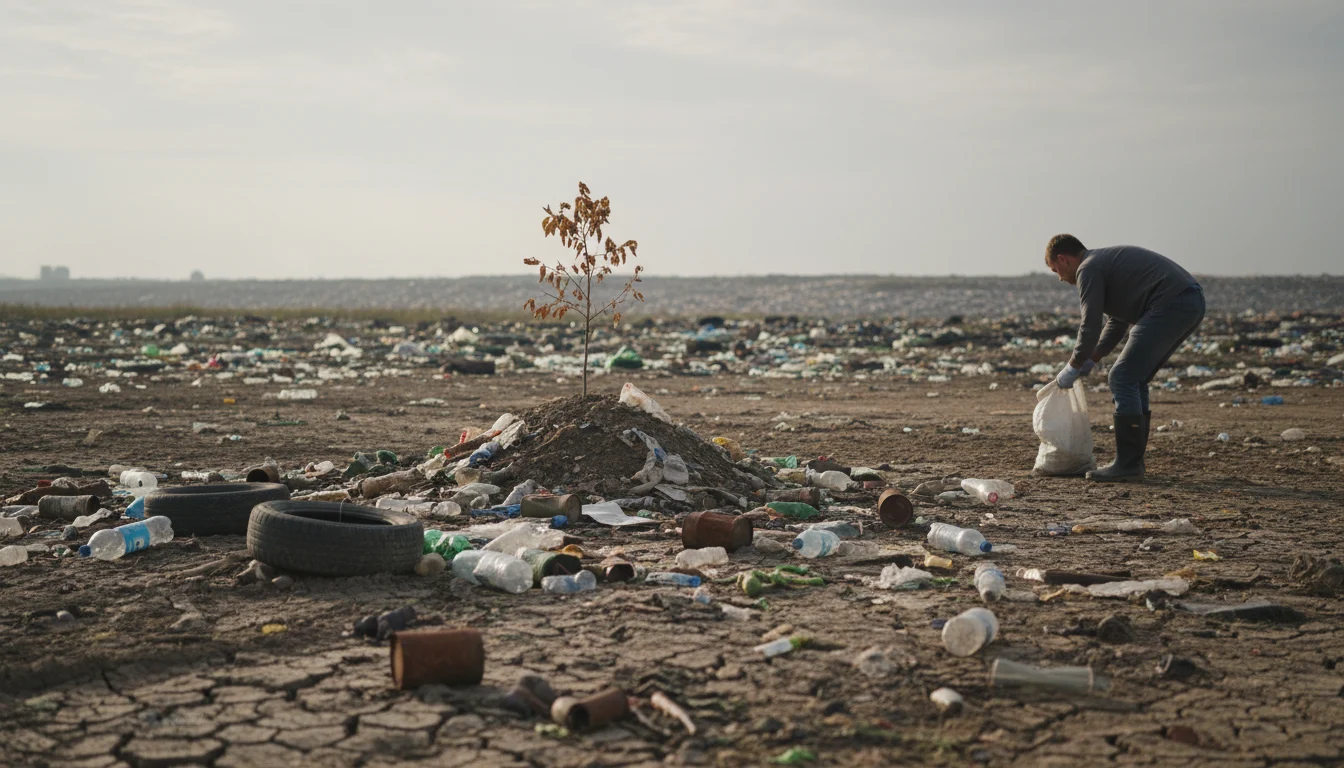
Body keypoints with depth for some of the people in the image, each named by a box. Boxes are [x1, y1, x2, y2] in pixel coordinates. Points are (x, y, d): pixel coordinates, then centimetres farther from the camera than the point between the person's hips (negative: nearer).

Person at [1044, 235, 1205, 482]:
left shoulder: (1088, 269, -3)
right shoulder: (1107, 260, 28)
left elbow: (1090, 327, -6)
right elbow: (1116, 321, 33)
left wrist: (1072, 368, 6)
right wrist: (1091, 361, 30)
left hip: (1170, 305, -10)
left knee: (1123, 378, -6)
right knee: (1134, 380, 17)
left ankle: (1128, 466, -5)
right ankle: (1133, 461, 19)